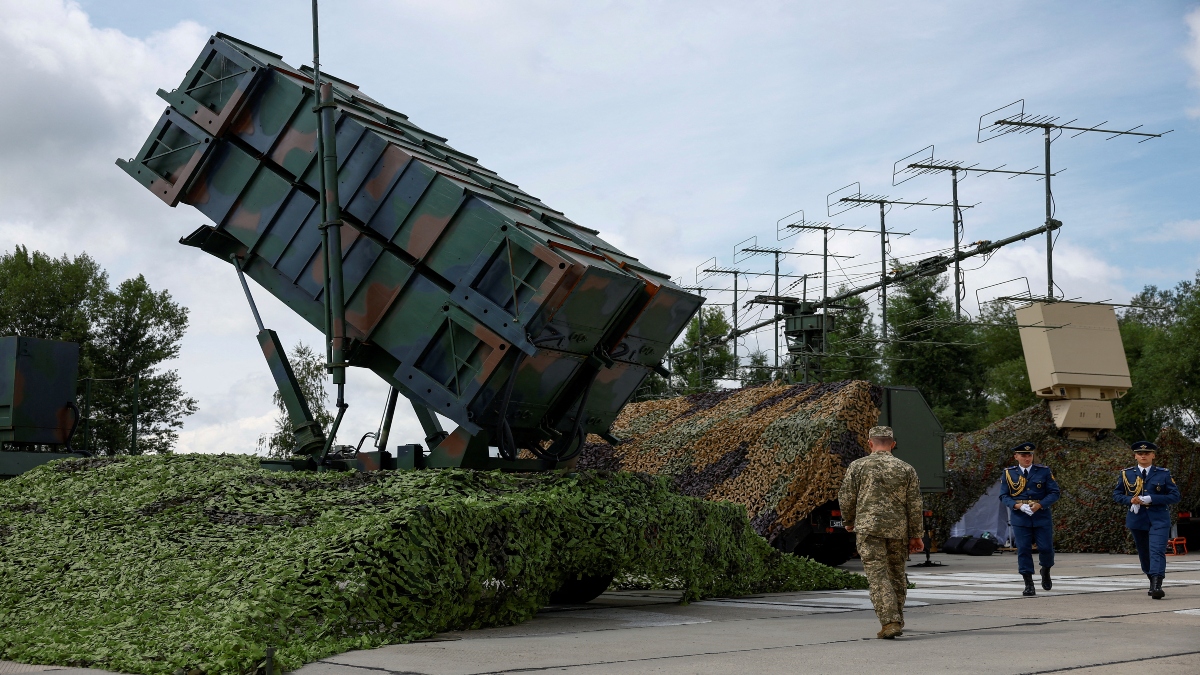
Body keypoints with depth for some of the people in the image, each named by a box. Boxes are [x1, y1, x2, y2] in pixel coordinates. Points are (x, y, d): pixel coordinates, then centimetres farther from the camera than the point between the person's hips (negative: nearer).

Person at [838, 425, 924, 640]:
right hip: (898, 529, 3)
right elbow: (915, 504, 4)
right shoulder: (906, 469, 6)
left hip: (869, 528, -3)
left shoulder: (857, 466, 1)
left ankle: (890, 622, -16)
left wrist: (848, 522, 20)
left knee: (878, 576, -5)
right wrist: (915, 535, 9)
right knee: (897, 574, 15)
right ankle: (897, 621, 23)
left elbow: (846, 498, 2)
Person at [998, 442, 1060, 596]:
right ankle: (1028, 584, 3)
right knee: (1023, 550, -3)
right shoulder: (1009, 473, 4)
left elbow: (1054, 493, 1)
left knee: (1046, 548, 0)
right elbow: (1004, 496, 4)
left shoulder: (1044, 471, 2)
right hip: (1019, 518, 0)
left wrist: (1040, 505, -15)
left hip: (1041, 516, 0)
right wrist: (1017, 505, -14)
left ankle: (1046, 571, 32)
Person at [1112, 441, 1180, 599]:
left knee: (1157, 550, -17)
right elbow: (1116, 494, 10)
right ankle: (1152, 582, 28)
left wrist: (1150, 499, -14)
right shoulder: (1126, 474, 6)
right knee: (1144, 553, 10)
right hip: (1136, 519, 3)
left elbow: (1175, 496, -2)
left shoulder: (1164, 474, 2)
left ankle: (1157, 586, -25)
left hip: (1159, 519, -3)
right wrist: (1130, 500, -12)